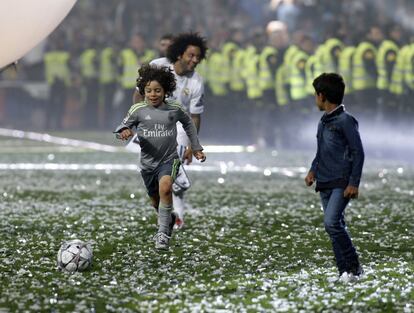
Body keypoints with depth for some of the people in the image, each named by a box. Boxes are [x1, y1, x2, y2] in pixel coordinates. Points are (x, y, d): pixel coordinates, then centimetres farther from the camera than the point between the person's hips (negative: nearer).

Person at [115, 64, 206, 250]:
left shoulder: (174, 109, -7)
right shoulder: (138, 110, -9)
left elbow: (188, 123, 12)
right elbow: (123, 126, -3)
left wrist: (196, 148, 16)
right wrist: (123, 132, -28)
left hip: (169, 158, -2)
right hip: (148, 161, 2)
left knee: (165, 187, -30)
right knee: (155, 200, 17)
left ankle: (163, 231, -22)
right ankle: (170, 219, 50)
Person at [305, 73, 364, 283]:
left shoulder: (345, 120, -10)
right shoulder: (323, 122, 15)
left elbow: (358, 152, -11)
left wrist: (354, 183, -16)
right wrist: (313, 170, 11)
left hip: (342, 184, -8)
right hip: (325, 184, 8)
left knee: (331, 222, -21)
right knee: (336, 226, 6)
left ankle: (353, 266, -11)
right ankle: (345, 272, 9)